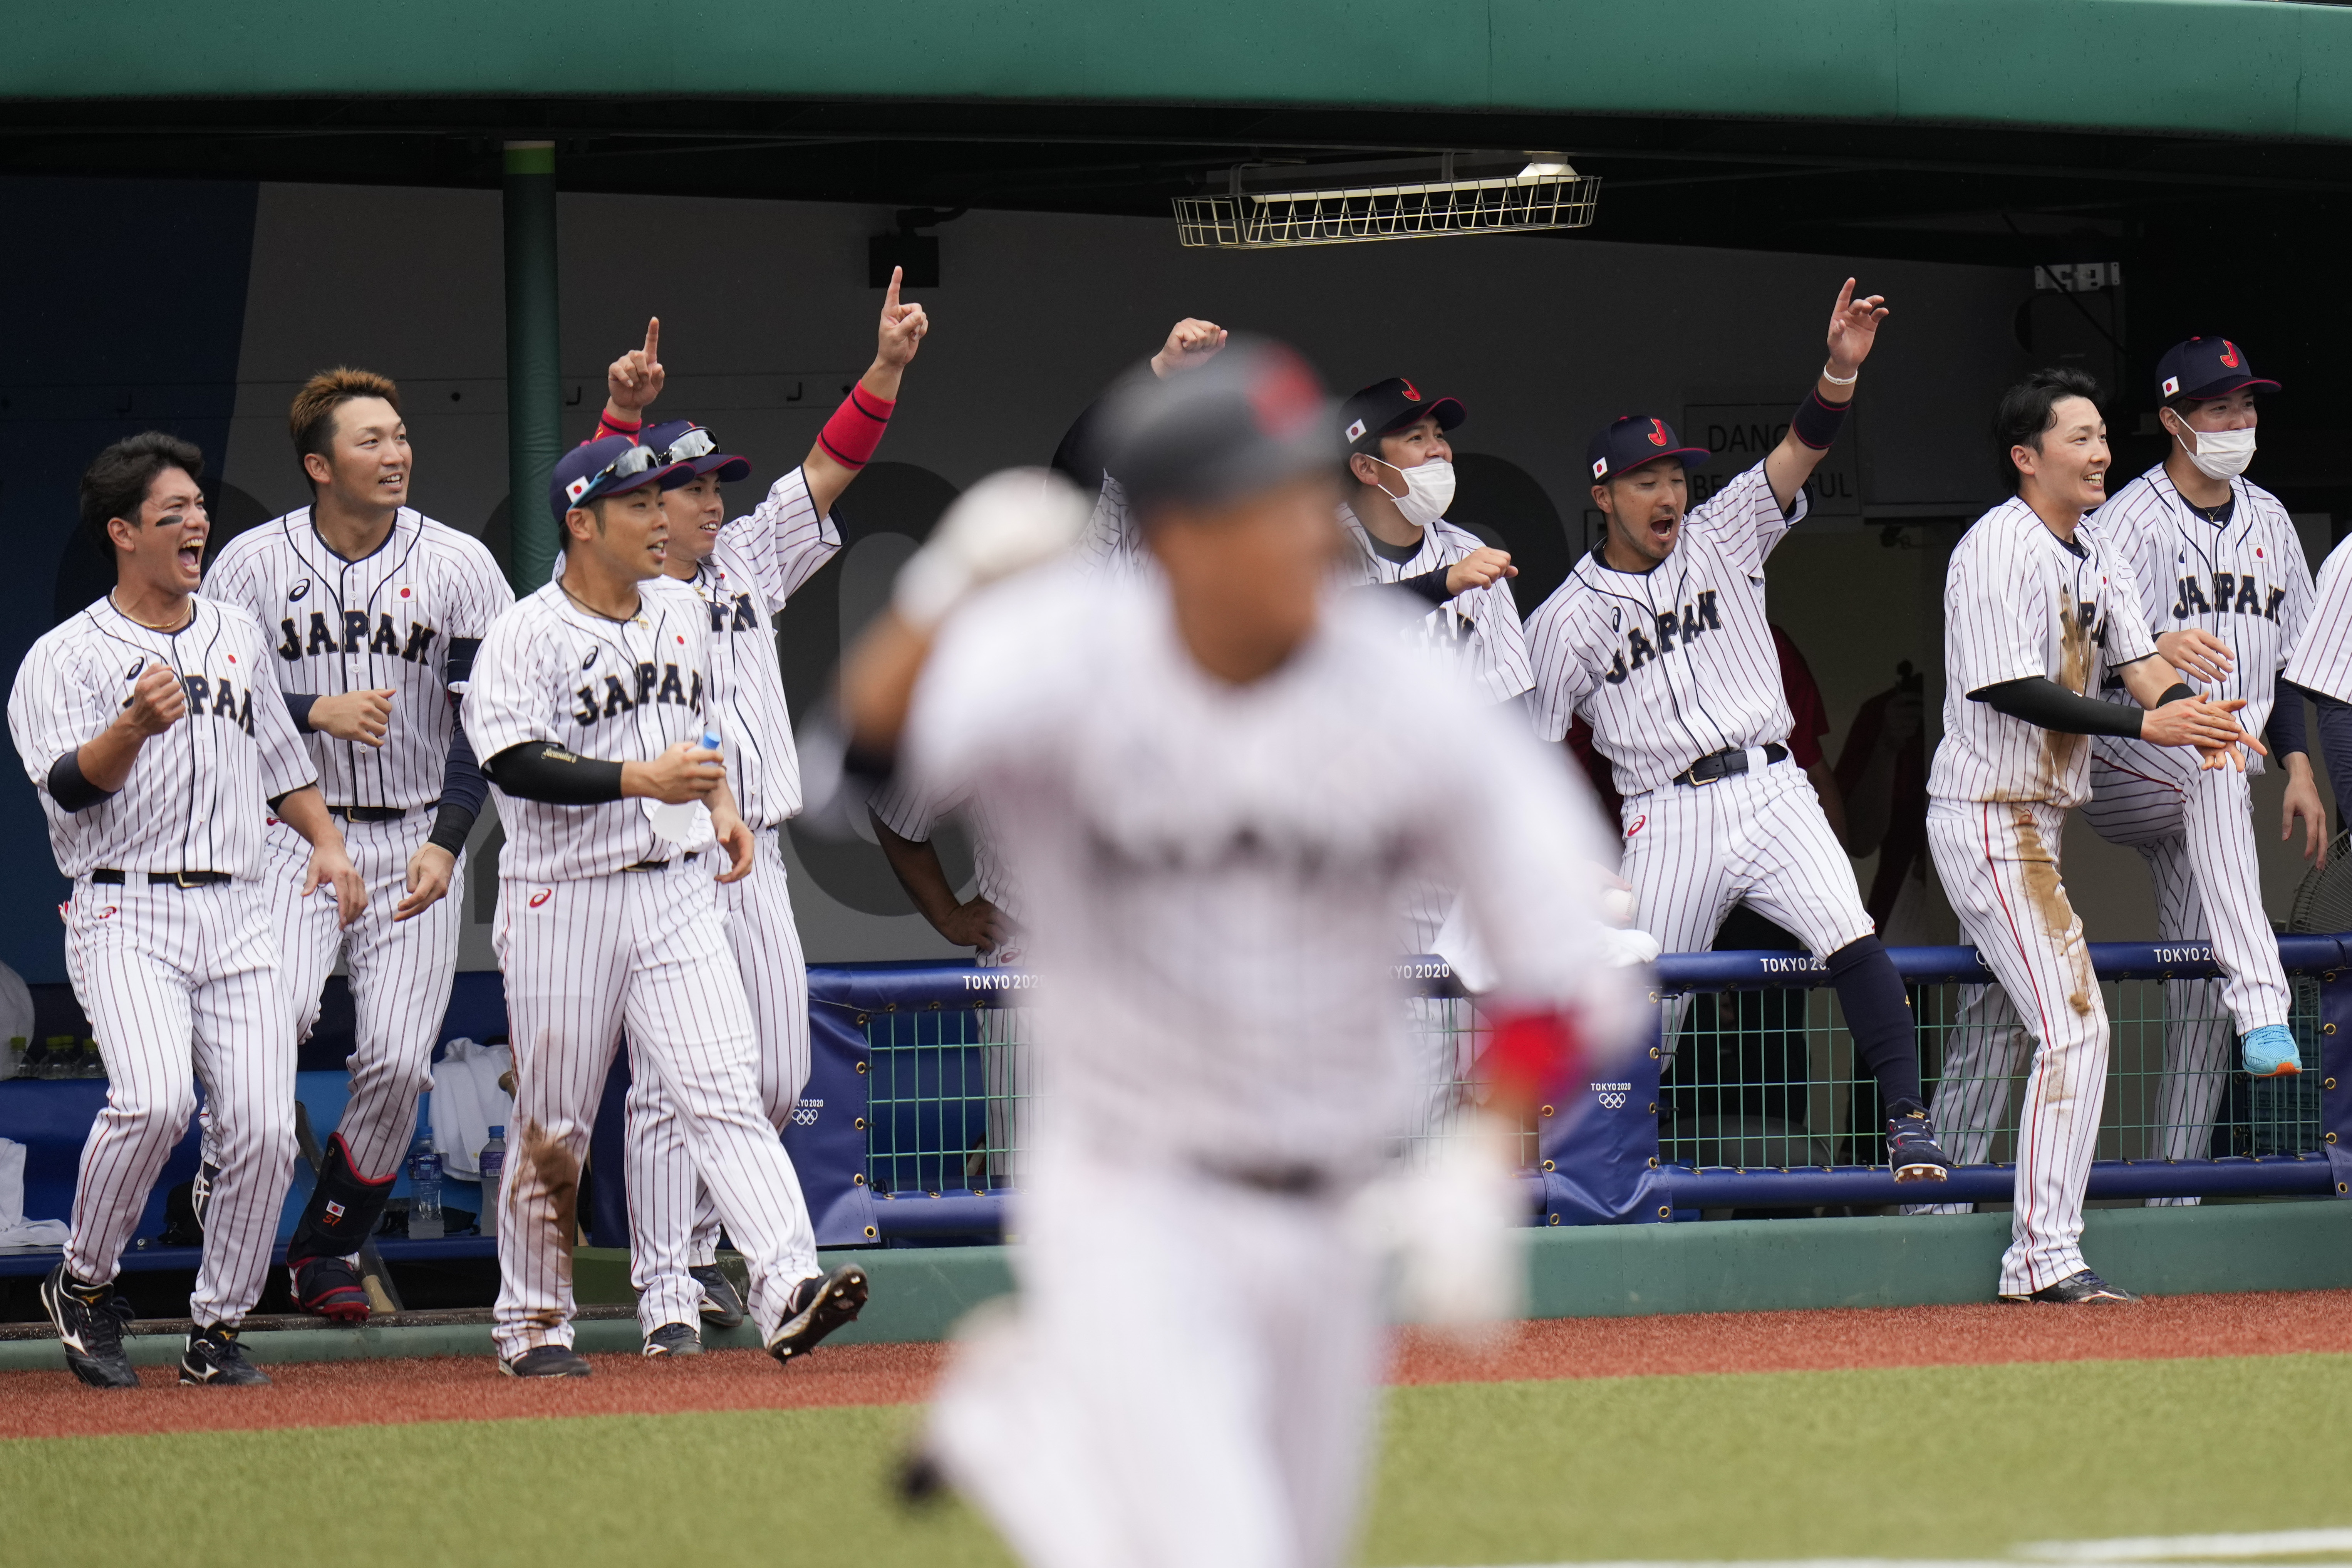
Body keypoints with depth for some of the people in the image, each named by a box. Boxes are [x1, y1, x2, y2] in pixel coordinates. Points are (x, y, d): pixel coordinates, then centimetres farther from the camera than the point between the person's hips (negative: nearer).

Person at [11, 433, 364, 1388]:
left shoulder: (239, 636, 18)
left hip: (238, 917, 5)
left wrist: (326, 840, 12)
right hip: (125, 913, -5)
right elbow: (69, 786, -13)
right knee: (154, 1098, -26)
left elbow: (280, 756, 28)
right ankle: (84, 1287, -3)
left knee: (263, 1127, -7)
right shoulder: (66, 657, 0)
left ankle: (218, 1330, 8)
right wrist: (135, 725, -31)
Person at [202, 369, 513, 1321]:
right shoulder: (252, 564, -1)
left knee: (397, 1061, -6)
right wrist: (316, 713, -18)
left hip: (417, 841, 1)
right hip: (291, 836, -1)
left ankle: (328, 1250, 13)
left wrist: (446, 844, -13)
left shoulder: (459, 567, 0)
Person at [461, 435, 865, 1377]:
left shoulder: (683, 613, 12)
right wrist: (641, 780, -27)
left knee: (726, 1091, -11)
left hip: (676, 892, 4)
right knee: (552, 1125, 4)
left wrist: (722, 804, 10)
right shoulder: (526, 636, -9)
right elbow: (514, 763, -21)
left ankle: (788, 1289, -23)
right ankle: (532, 1325, 17)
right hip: (566, 902, -4)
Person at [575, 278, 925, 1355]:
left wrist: (888, 366, 0)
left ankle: (695, 1240, 25)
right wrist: (621, 413, -34)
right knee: (671, 1081, -7)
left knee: (776, 1075, 6)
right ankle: (664, 1287, -2)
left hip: (753, 857, 6)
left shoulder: (749, 561, 14)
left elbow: (831, 466, 10)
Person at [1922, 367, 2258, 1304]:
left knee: (2006, 1009, 19)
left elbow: (2139, 662, -1)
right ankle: (2045, 1258, -20)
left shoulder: (2098, 557, 12)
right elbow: (2010, 690, -24)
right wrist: (2143, 724, -30)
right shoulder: (1998, 551, -16)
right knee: (2074, 1022, -17)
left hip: (2040, 819, 10)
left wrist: (2196, 719, -22)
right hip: (1986, 818, -10)